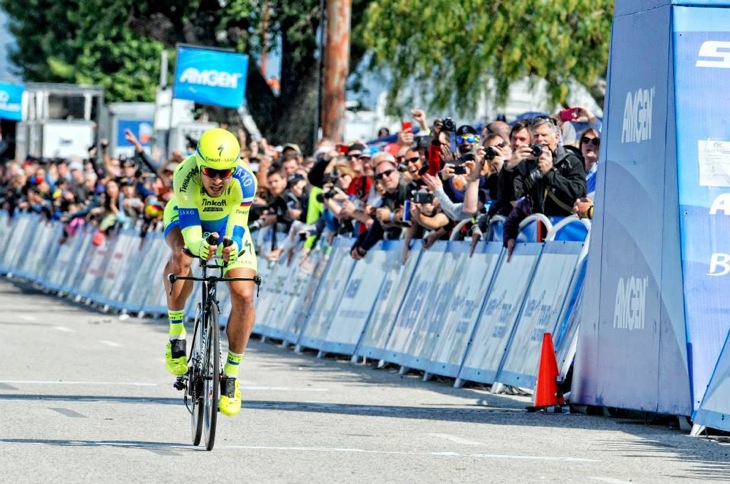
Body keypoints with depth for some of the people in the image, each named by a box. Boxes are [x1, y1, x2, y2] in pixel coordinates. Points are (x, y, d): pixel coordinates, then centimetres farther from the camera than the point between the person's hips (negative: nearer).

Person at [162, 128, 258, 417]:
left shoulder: (244, 181, -35)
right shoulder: (185, 175, -37)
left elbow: (236, 227, -36)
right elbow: (189, 228, -39)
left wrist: (232, 246, -58)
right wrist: (199, 246, -61)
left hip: (227, 225, 1)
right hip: (187, 219, -1)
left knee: (244, 297, -16)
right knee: (180, 256, -39)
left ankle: (231, 374, 3)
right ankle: (176, 333, -21)